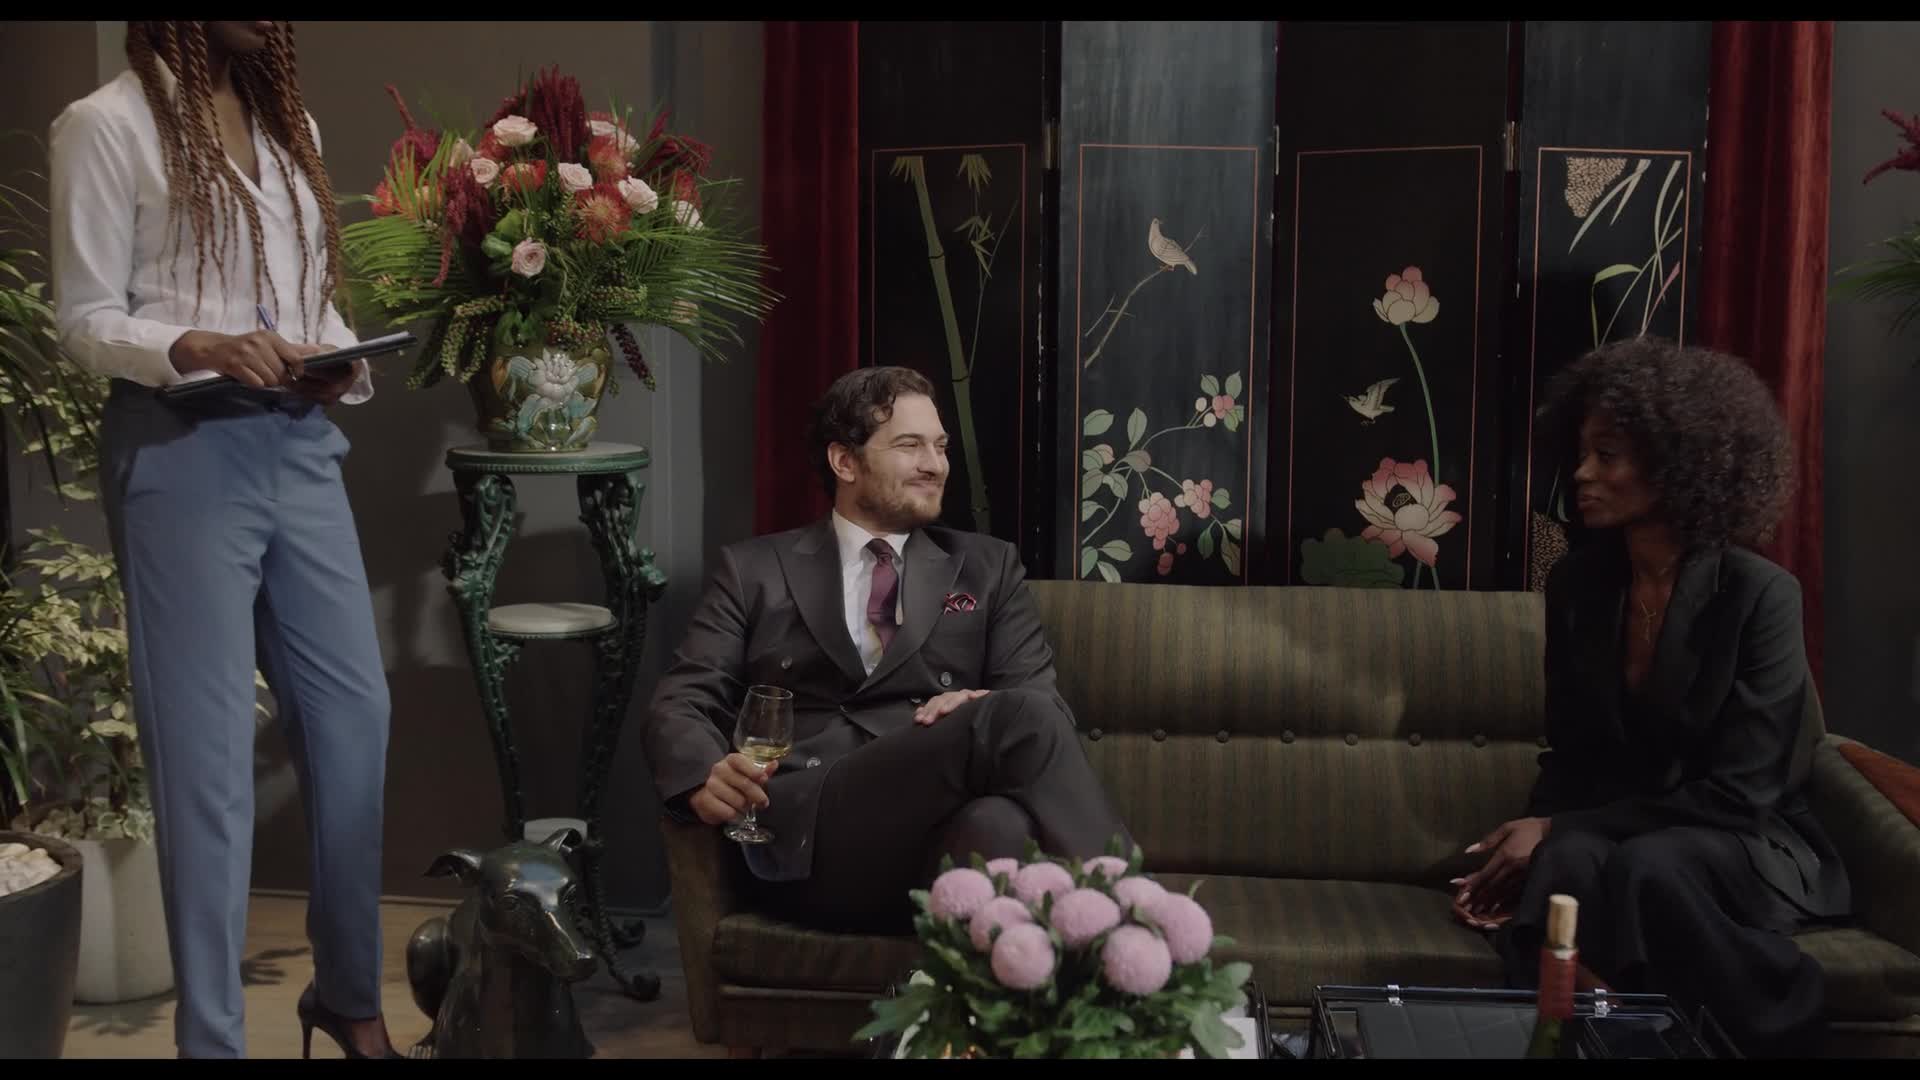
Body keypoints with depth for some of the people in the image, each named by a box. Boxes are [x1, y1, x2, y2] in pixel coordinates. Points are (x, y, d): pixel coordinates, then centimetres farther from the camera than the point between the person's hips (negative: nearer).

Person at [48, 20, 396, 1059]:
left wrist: (341, 361, -2)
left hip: (298, 444, 7)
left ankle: (349, 991, 26)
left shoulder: (288, 123, 14)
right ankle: (211, 1035, 13)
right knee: (207, 751, -1)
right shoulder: (107, 125, -5)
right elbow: (85, 319, -7)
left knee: (355, 716, 9)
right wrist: (196, 347, -24)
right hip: (182, 452, -6)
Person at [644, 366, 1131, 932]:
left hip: (947, 824, 2)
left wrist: (985, 710, -14)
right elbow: (682, 702, 11)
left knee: (1001, 825, -40)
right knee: (1015, 718, -32)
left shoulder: (987, 566, 23)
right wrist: (705, 777, -14)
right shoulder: (755, 570, 19)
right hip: (810, 834, -2)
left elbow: (1041, 697, 12)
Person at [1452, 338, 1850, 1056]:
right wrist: (1527, 842, -16)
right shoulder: (1577, 583, 0)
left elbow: (1736, 793, -18)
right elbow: (1568, 754, 6)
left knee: (1648, 867, -37)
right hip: (1615, 830, 3)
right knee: (1567, 862, -33)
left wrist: (1555, 829, -21)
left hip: (1747, 844, -3)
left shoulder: (1760, 595, -16)